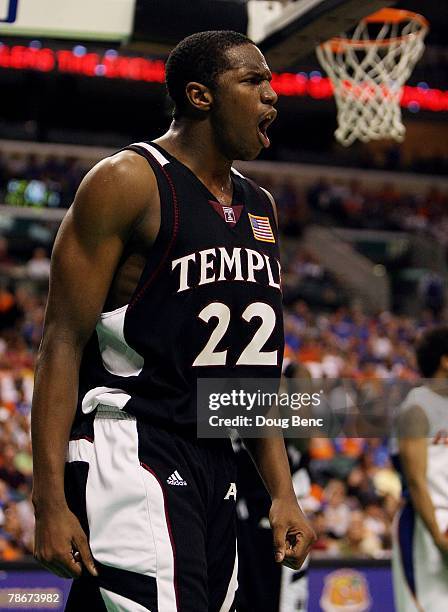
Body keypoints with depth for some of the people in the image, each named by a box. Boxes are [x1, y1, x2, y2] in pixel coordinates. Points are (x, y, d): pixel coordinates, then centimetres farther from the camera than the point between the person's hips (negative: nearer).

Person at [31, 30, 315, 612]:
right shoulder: (127, 181, -7)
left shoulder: (260, 206, 16)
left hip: (215, 464, 8)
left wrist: (282, 492, 15)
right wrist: (50, 501, -18)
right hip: (132, 452, -8)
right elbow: (63, 343, -11)